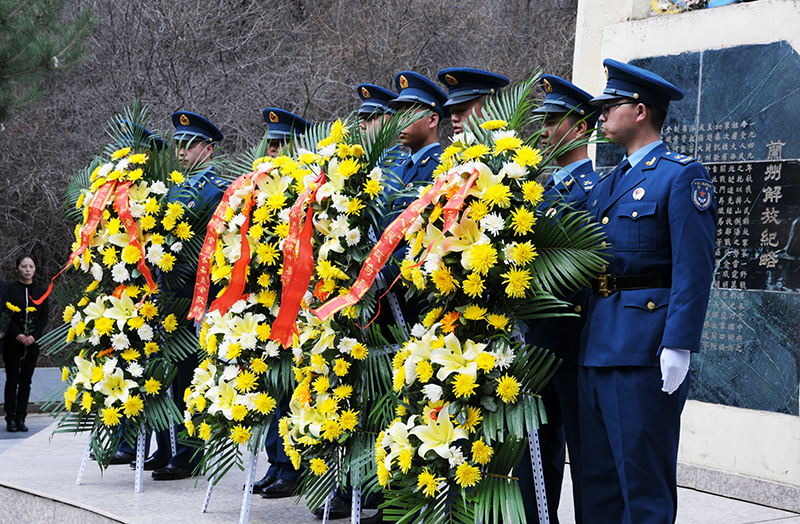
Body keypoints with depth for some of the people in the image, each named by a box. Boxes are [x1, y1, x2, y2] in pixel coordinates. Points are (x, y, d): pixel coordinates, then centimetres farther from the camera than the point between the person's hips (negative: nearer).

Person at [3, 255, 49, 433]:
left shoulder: (40, 291, 9)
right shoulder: (10, 289, 0)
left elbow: (44, 316, 5)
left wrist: (34, 336, -9)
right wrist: (17, 334, -16)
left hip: (33, 342, 3)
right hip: (13, 341, -2)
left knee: (26, 380, 3)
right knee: (12, 380, -1)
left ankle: (20, 418, 6)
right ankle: (10, 419, 1)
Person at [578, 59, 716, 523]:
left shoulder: (682, 176, -6)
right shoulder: (609, 185, 19)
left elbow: (694, 268, -14)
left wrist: (679, 346, -21)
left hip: (645, 349, -8)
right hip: (597, 346, 8)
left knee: (644, 483, -3)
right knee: (597, 475, 13)